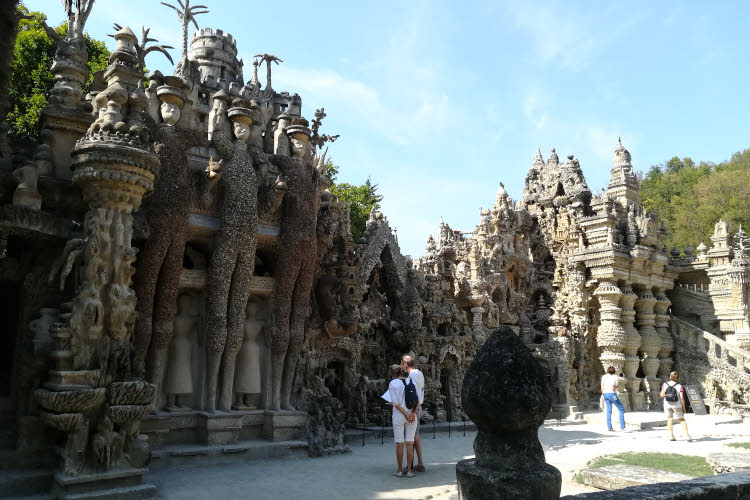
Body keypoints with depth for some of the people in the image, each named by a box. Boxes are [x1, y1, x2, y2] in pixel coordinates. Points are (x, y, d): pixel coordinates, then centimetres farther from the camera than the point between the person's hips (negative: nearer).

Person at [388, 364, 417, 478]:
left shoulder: (392, 384, -7)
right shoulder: (411, 382, 2)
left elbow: (395, 402, -13)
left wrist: (406, 415, -12)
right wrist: (412, 414, -2)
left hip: (398, 415, -2)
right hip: (412, 414, 2)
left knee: (399, 443, 5)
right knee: (410, 443, 6)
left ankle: (399, 470, 11)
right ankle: (409, 471, 7)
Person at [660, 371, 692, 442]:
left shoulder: (665, 385, -6)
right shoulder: (679, 386, -10)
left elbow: (662, 395, -6)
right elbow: (682, 398, -12)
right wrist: (684, 408, -2)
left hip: (667, 405, 1)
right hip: (677, 406, -1)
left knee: (669, 419, 12)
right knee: (682, 420, 11)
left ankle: (671, 436, 8)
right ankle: (687, 436, 5)